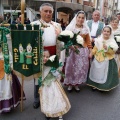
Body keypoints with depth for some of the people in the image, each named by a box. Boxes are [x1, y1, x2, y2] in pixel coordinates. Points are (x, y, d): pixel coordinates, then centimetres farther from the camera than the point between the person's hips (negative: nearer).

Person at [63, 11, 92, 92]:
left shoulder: (86, 29, 10)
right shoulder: (70, 27, 2)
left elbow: (88, 41, 11)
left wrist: (90, 51, 7)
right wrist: (70, 45, -19)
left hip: (83, 51, 3)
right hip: (72, 50, -2)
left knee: (81, 67, 5)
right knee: (71, 67, 1)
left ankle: (77, 84, 20)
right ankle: (70, 84, 17)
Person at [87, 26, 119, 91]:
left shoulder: (112, 41, -8)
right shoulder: (98, 40, 0)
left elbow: (113, 52, -12)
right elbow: (95, 48, 7)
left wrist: (107, 48, -26)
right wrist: (91, 54, -1)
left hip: (107, 61, -3)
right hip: (97, 60, 3)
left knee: (105, 74, 4)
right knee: (96, 72, 12)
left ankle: (103, 87, 20)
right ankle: (95, 85, 29)